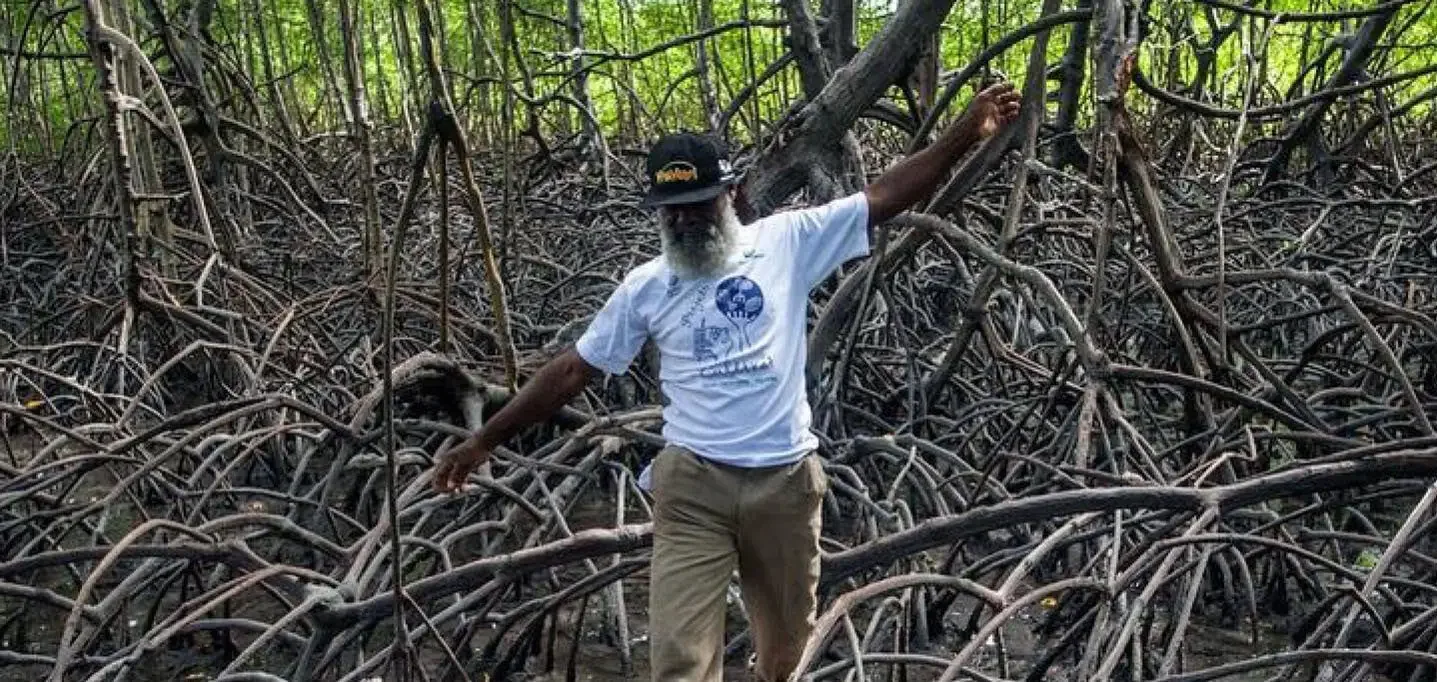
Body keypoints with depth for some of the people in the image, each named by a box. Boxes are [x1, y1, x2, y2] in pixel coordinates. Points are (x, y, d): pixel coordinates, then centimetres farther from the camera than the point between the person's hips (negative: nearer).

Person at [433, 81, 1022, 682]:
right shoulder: (646, 286, 2)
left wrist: (967, 132, -10)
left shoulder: (786, 242, 0)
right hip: (692, 485, 0)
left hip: (787, 478, 1)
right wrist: (487, 439, 6)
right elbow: (571, 371, 7)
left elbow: (885, 196, -2)